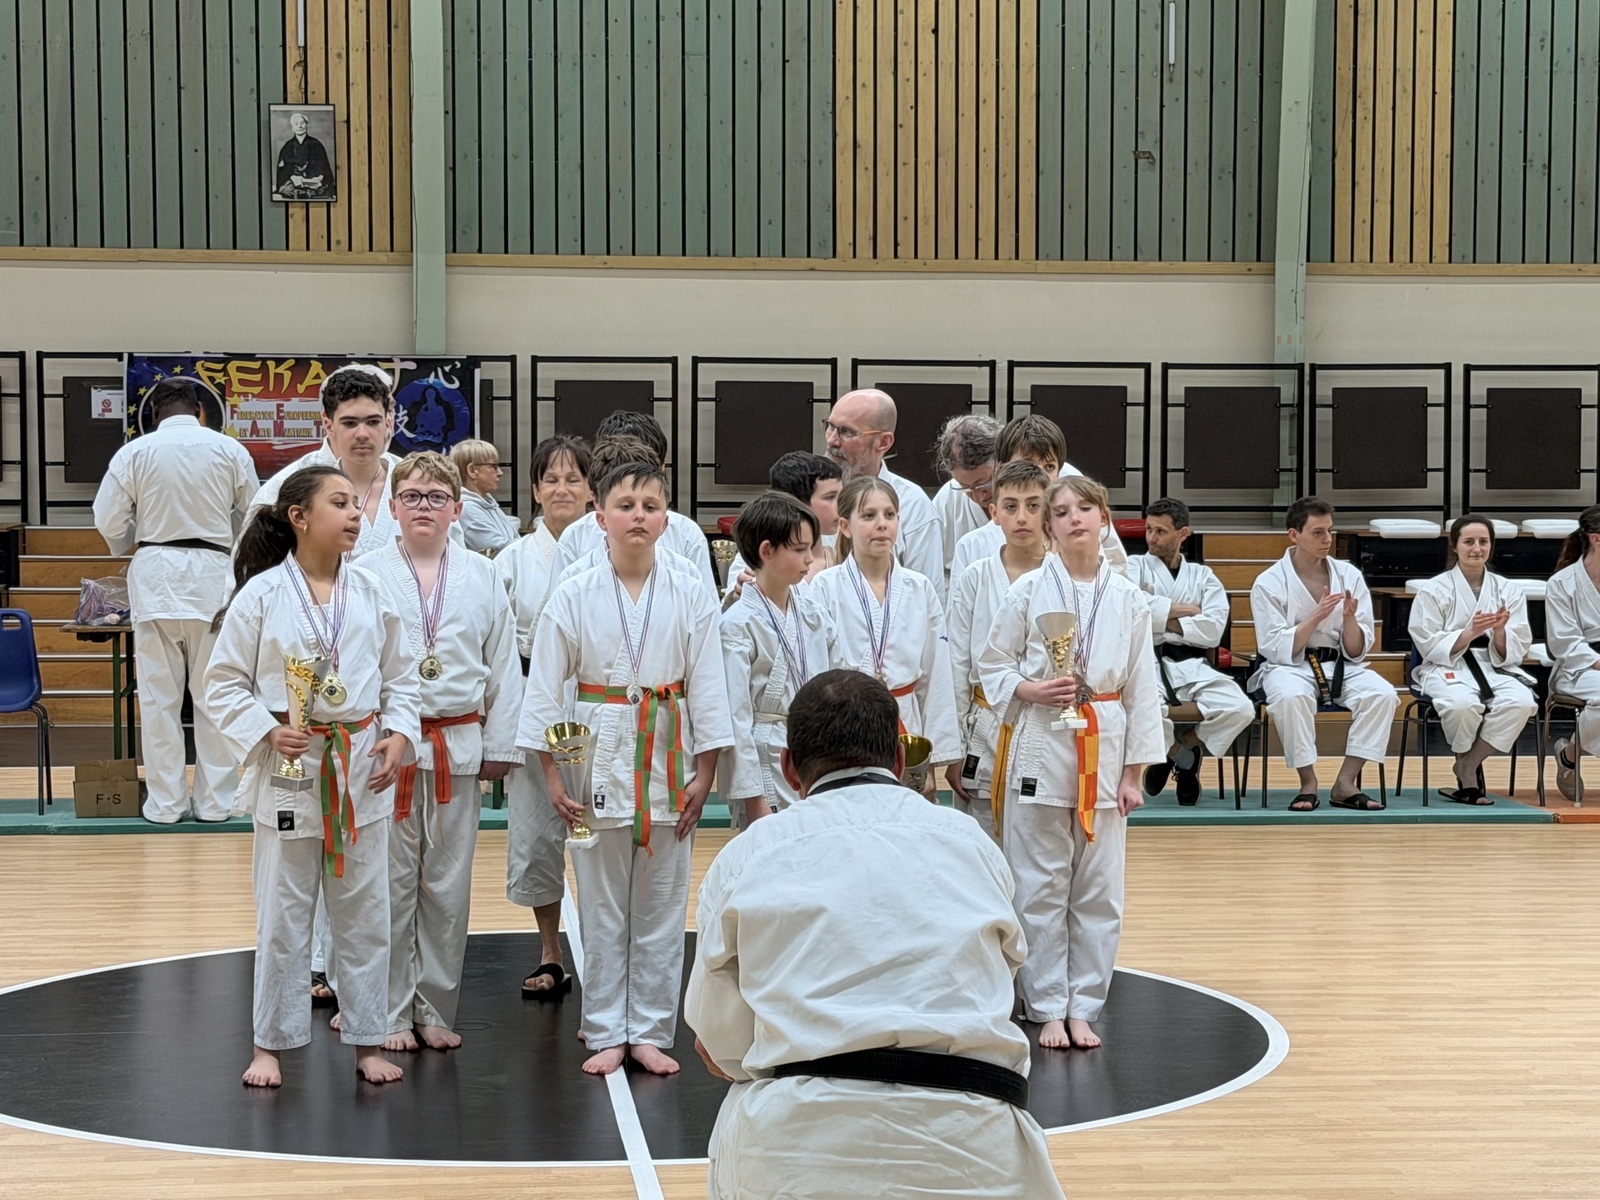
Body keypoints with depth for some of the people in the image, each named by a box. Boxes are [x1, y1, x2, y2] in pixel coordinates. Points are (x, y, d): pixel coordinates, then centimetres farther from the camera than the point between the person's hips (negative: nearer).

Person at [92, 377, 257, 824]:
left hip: (155, 574, 0)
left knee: (160, 695, 6)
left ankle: (165, 801, 9)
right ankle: (215, 800, 12)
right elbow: (253, 515, 6)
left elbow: (109, 521, -2)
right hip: (212, 574, 1)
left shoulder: (135, 452, -2)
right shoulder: (229, 449, 0)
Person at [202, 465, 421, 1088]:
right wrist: (266, 732, -15)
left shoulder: (372, 595, 4)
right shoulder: (261, 595, -6)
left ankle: (367, 1040, 20)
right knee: (282, 916, 5)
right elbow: (223, 684, -3)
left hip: (362, 772, 3)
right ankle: (271, 1042, 18)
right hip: (289, 772, -3)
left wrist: (399, 734, -4)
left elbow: (401, 678, 11)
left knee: (365, 913, 9)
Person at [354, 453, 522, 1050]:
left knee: (448, 883, 7)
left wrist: (499, 745, 6)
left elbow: (503, 666, 9)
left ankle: (434, 1008, 19)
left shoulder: (482, 577, 5)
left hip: (458, 746, 2)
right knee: (390, 881, 2)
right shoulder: (367, 575, -1)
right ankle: (390, 1011, 13)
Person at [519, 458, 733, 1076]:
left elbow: (706, 685, 1)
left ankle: (650, 1031, 17)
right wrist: (552, 775, -4)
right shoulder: (574, 597, -3)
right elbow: (545, 686, -1)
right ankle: (606, 1033, 16)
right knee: (601, 909, 5)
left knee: (662, 908, 7)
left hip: (666, 761, 1)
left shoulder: (690, 596, -1)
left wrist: (703, 774, -3)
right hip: (598, 762, -1)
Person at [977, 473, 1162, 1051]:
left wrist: (1133, 772, 3)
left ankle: (1083, 1008, 17)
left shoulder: (1129, 601, 3)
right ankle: (1047, 1009, 13)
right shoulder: (1027, 591, -2)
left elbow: (1142, 689, 5)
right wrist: (1029, 690, -15)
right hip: (1041, 748, -2)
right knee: (1041, 889, 2)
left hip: (1104, 748, 2)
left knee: (1099, 891, 6)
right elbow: (992, 666, 6)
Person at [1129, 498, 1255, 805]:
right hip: (1147, 663, -2)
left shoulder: (1203, 576, 16)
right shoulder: (1135, 567, 11)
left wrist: (1163, 621, -7)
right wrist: (1184, 610, -5)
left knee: (1240, 710, -25)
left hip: (1191, 667, 3)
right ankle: (1183, 756, 0)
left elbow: (1213, 629, -2)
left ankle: (1178, 747, 5)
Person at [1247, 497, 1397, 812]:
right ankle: (1308, 783, -20)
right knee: (1291, 696, -38)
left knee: (1381, 693, -26)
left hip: (1340, 666, 3)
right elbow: (1277, 650, -12)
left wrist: (1349, 619, -18)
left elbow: (1356, 652, 2)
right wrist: (1316, 617, -23)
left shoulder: (1349, 576, 2)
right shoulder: (1269, 583, -6)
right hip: (1289, 667, -3)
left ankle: (1345, 783, -20)